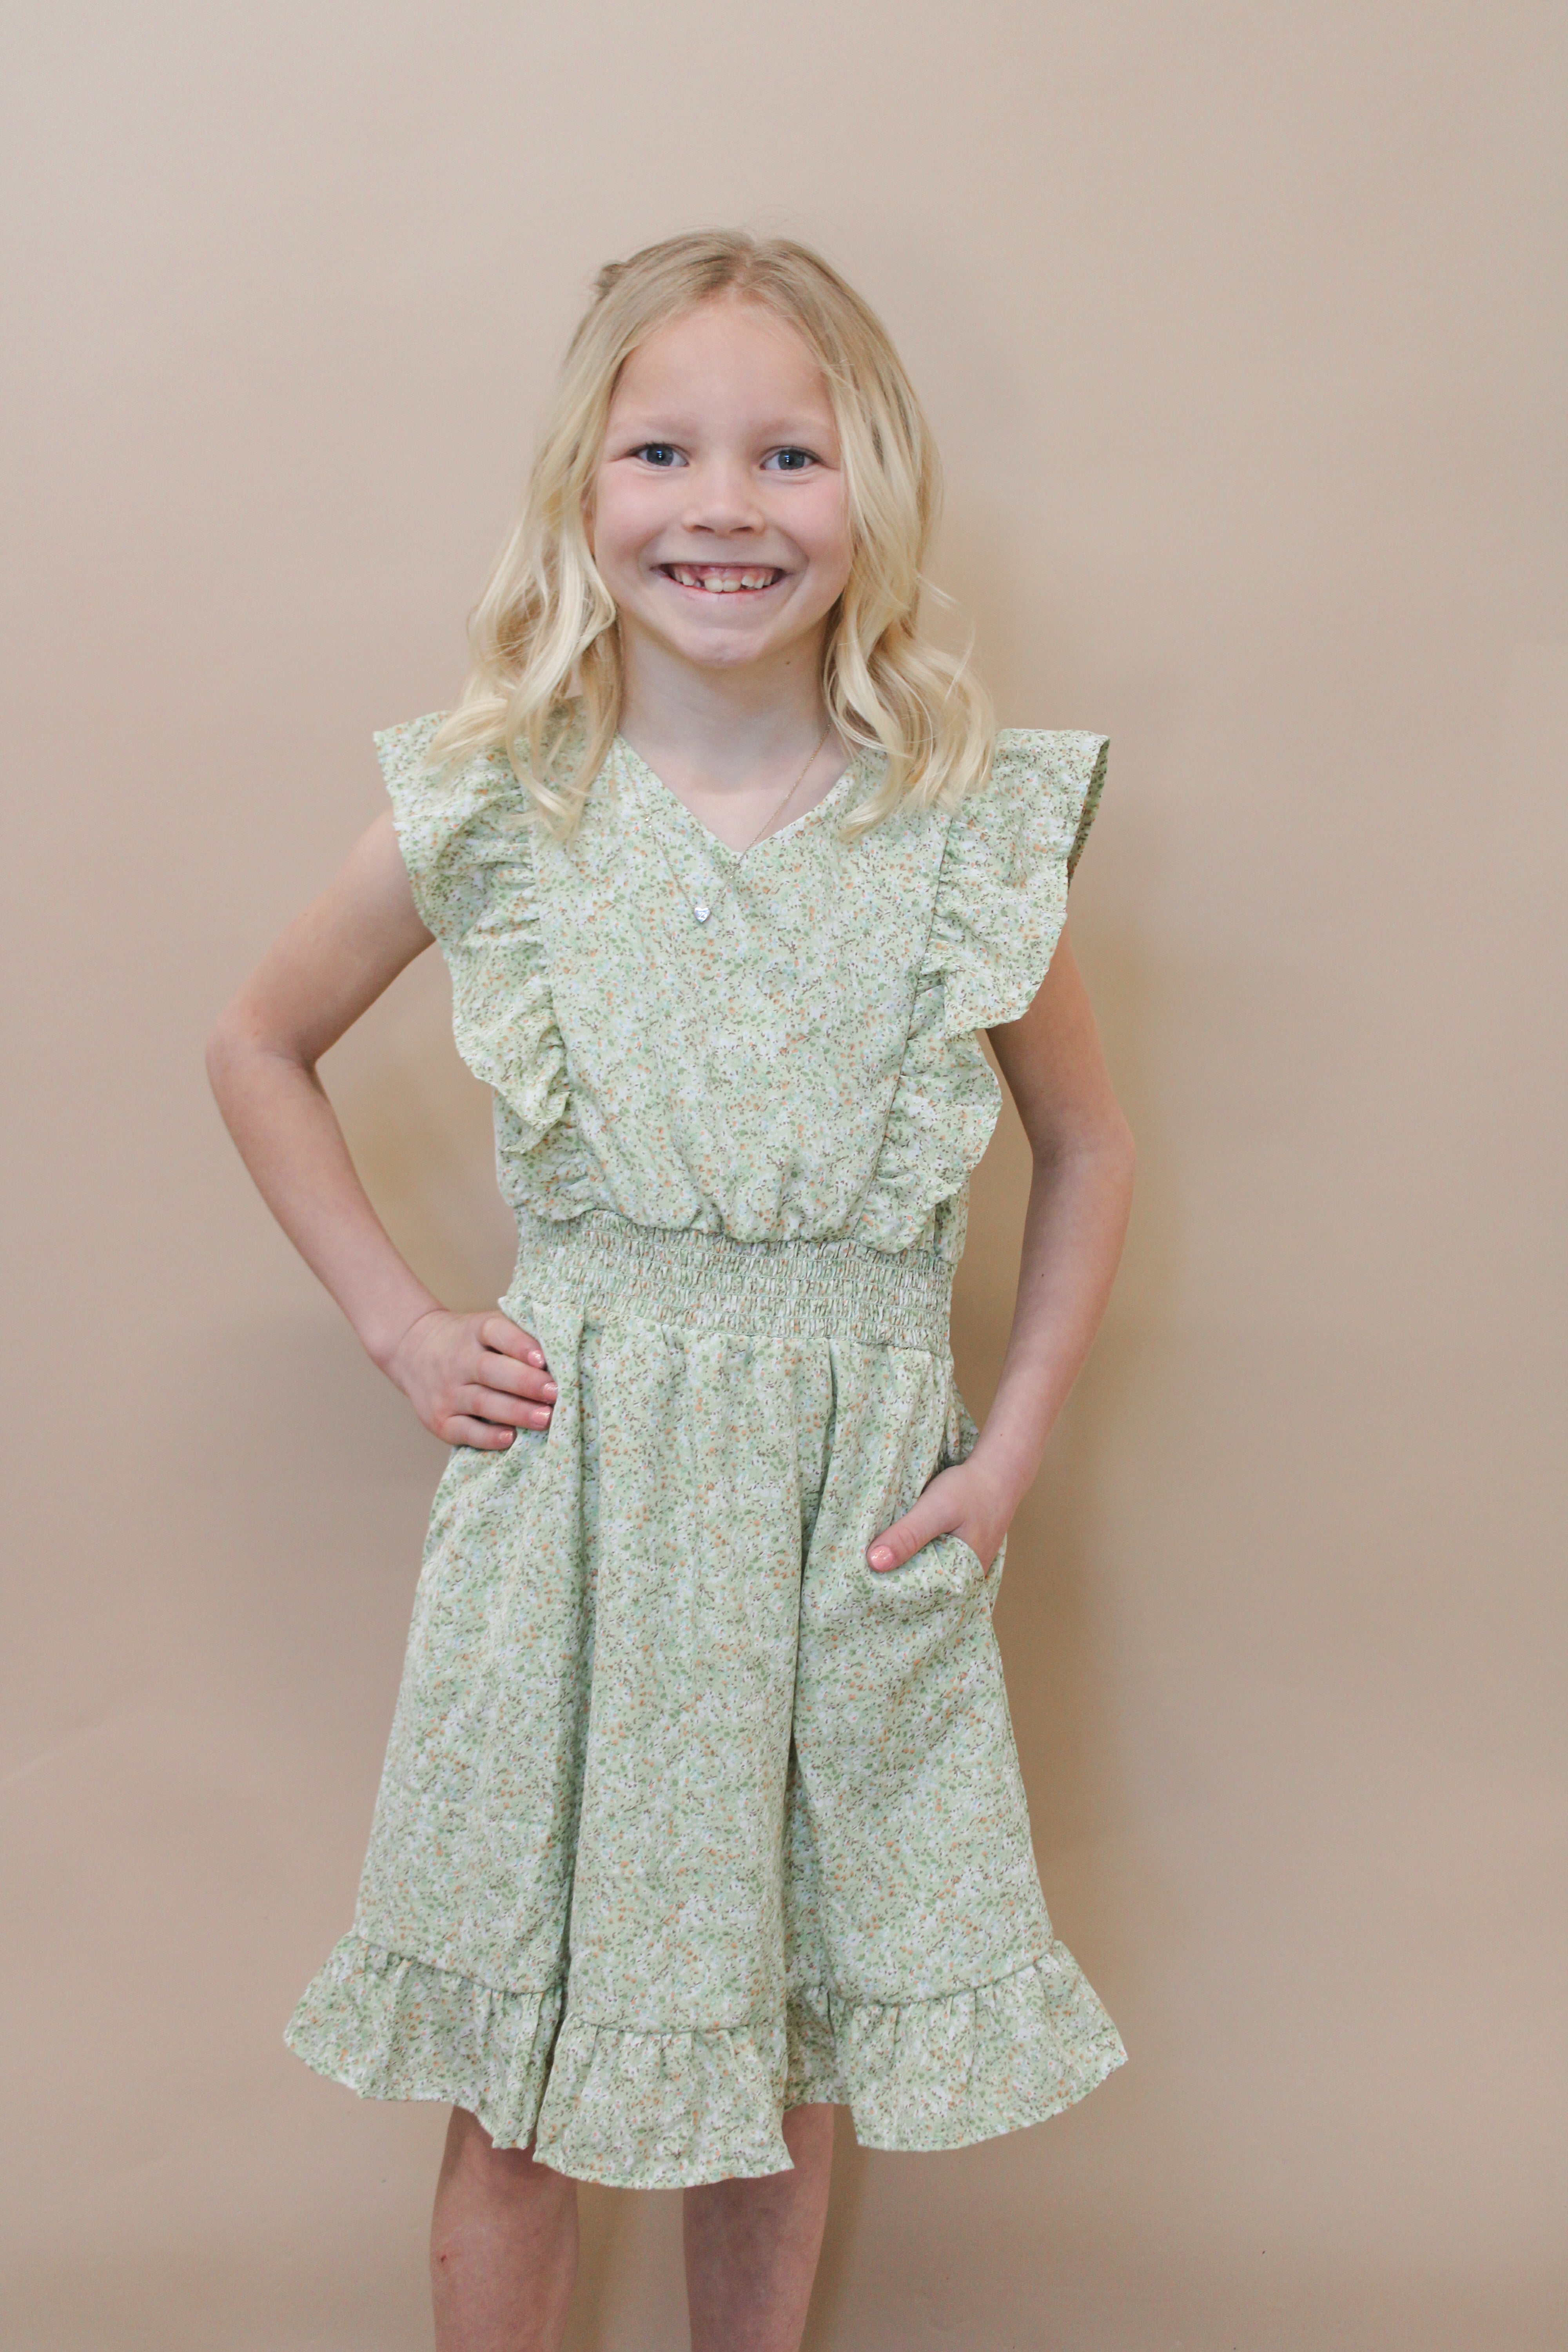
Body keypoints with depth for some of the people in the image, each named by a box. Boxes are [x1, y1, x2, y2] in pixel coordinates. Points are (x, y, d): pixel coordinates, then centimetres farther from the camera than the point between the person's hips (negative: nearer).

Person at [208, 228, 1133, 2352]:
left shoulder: (970, 828, -4)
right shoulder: (495, 814, -4)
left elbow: (1088, 1144, 9)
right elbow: (261, 1047, 10)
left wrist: (1014, 1448, 1)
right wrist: (400, 1326, 3)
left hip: (855, 1519, 1)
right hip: (574, 1482, 0)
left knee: (789, 2072, 15)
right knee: (516, 2098, 10)